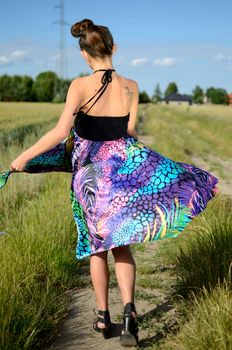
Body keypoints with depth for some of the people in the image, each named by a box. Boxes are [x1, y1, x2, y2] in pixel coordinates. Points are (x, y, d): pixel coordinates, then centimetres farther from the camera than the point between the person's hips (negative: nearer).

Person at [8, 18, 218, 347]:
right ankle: (128, 308, -10)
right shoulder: (131, 87, -6)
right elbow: (131, 132, -1)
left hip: (89, 173, -1)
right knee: (120, 244, 11)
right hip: (123, 169, 2)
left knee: (96, 245, 14)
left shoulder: (80, 86, -15)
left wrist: (25, 156, -19)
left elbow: (61, 132, -25)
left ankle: (103, 317, 22)